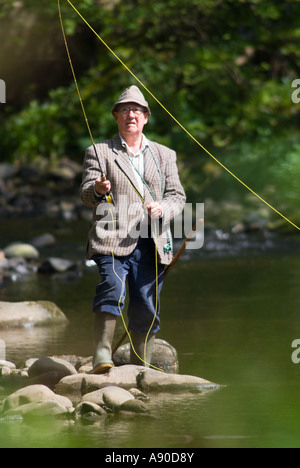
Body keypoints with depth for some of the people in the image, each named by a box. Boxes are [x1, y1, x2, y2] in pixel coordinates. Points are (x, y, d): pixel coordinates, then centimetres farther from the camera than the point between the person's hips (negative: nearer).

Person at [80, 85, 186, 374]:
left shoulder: (164, 155, 20)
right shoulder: (99, 152, 12)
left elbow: (177, 196, 15)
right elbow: (86, 195, 4)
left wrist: (163, 208, -8)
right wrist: (97, 190, -21)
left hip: (151, 243, 3)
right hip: (112, 241, -3)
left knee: (146, 308, 2)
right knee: (112, 289, -25)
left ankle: (140, 369, 12)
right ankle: (101, 356, -27)